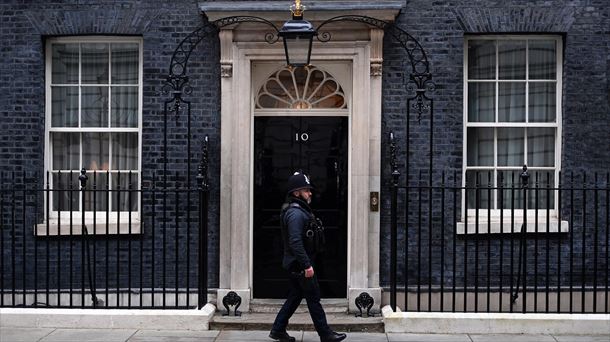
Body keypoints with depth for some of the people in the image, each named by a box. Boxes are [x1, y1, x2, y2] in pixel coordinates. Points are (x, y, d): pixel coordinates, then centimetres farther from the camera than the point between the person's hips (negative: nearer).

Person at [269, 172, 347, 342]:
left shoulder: (300, 210, 14)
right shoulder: (296, 213, -20)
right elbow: (295, 242, -27)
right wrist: (307, 265, -26)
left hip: (295, 264, 10)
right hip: (299, 264, -10)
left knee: (295, 296, 17)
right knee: (313, 298, 0)